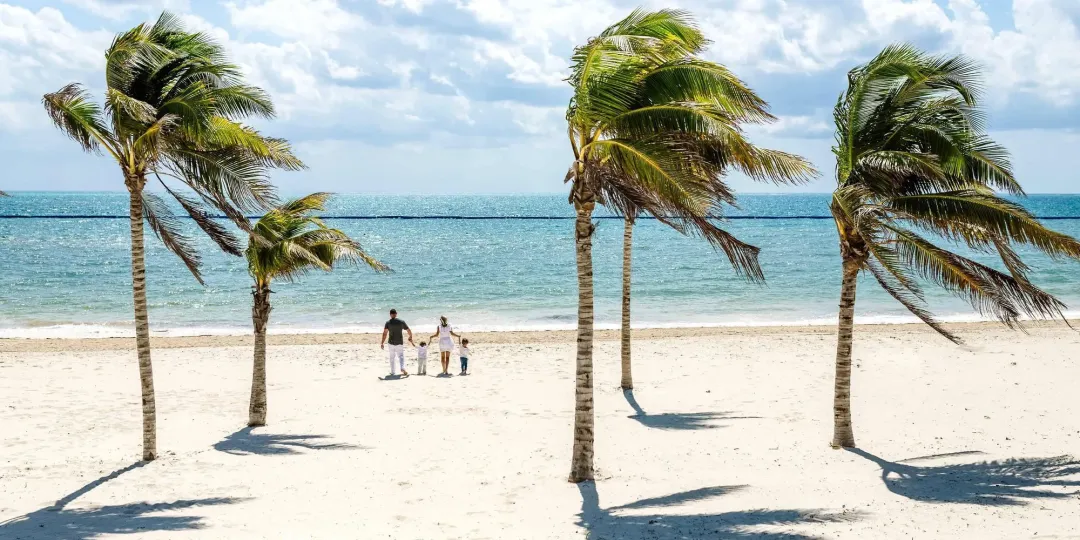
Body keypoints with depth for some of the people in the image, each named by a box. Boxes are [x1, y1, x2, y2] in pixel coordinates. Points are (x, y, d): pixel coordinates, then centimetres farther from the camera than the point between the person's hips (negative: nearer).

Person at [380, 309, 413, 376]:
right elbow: (409, 331, 5)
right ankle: (403, 368, -18)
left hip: (391, 343, 0)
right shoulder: (401, 322, -1)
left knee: (392, 358, 13)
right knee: (401, 356, 7)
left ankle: (393, 372, 16)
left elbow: (385, 333, -14)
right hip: (400, 343, 0)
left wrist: (382, 343, -13)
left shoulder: (388, 323, -4)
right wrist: (410, 337, 24)